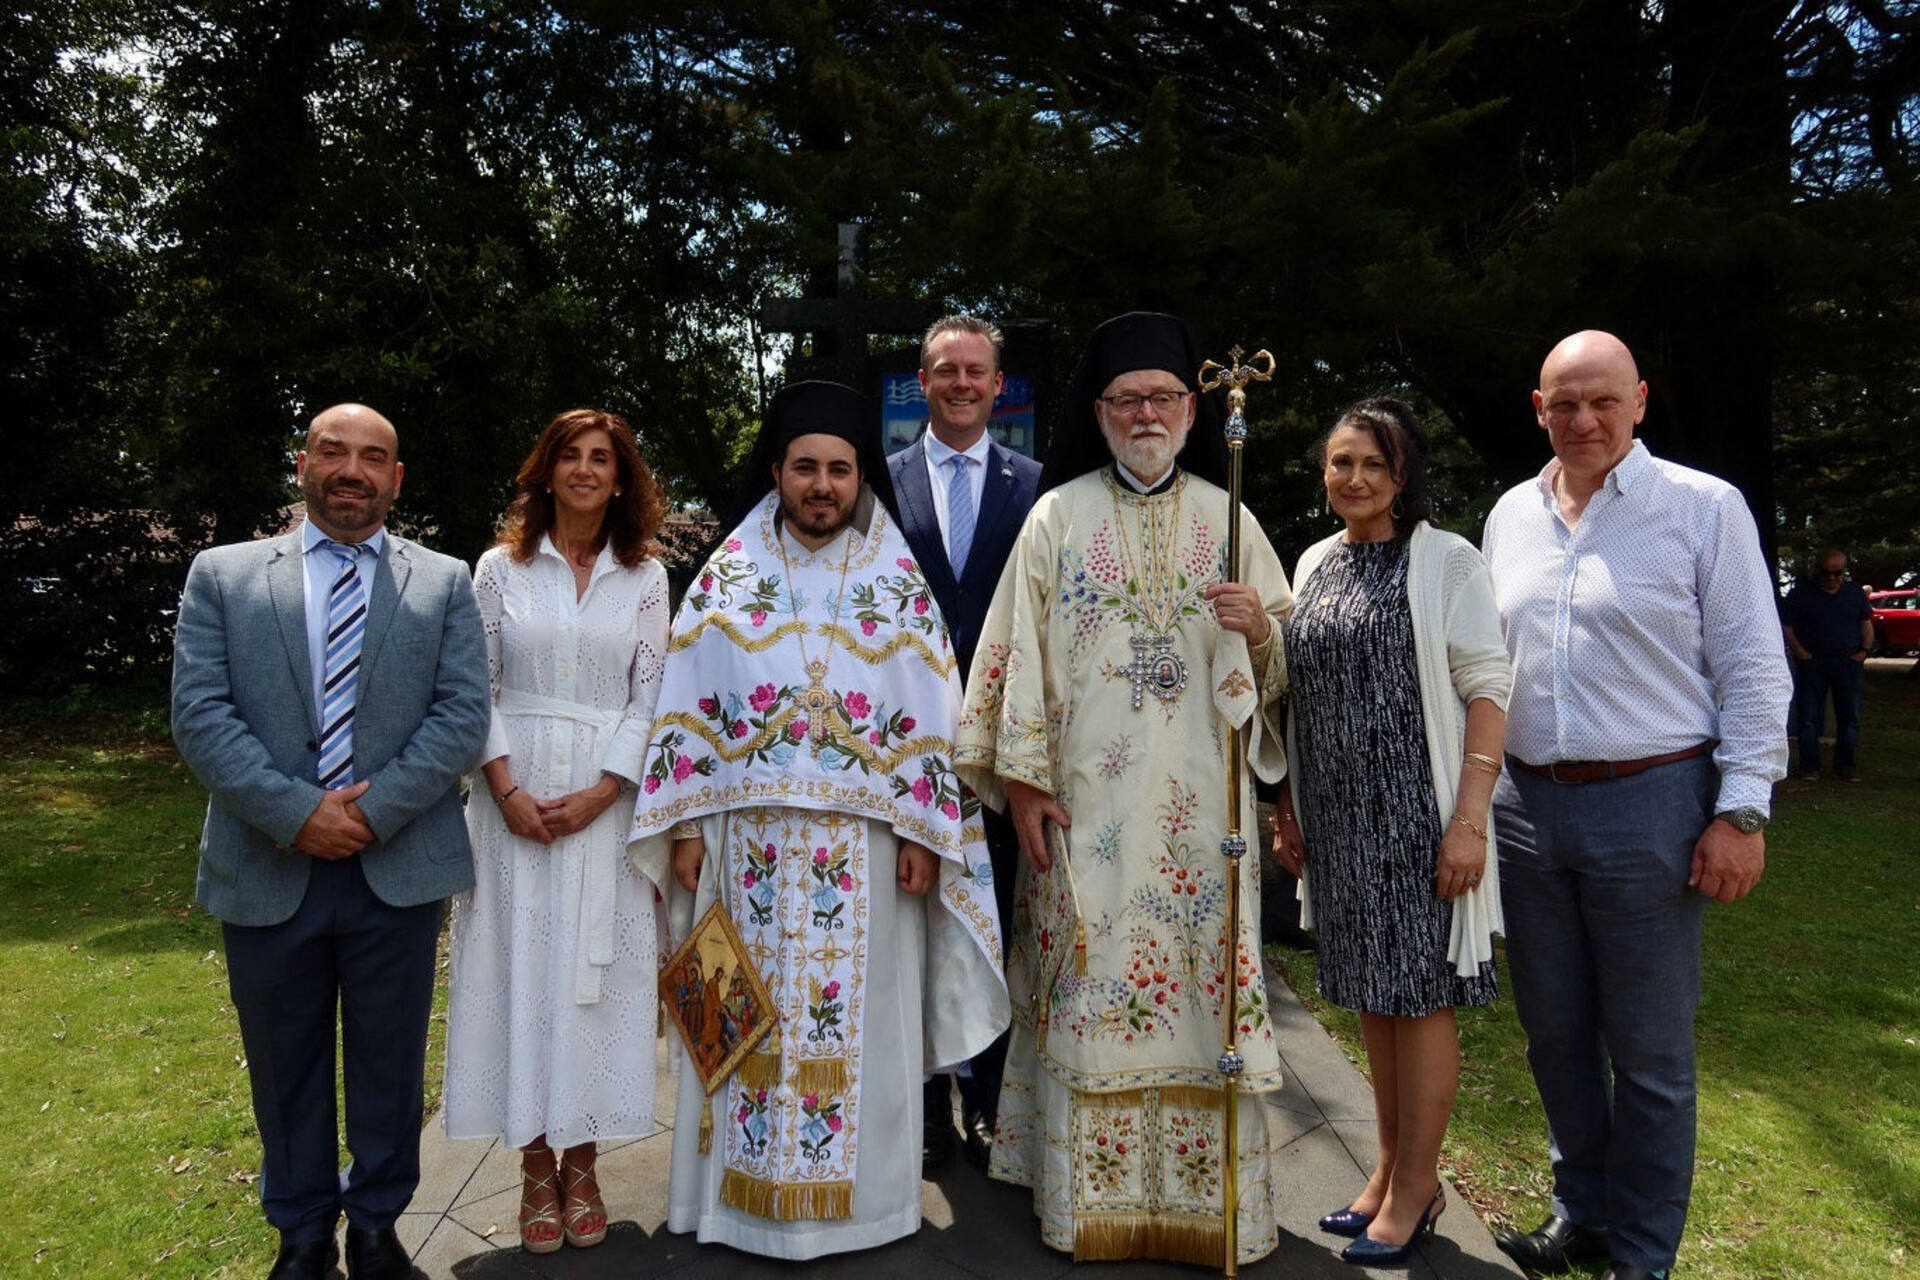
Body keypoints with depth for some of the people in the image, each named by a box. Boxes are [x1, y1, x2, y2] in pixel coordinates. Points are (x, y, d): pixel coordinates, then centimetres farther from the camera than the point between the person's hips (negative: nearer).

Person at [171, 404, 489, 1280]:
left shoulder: (444, 583, 4)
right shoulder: (221, 576, 5)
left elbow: (463, 715, -4)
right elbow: (198, 715, -4)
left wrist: (375, 811, -14)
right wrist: (296, 813, -15)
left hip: (398, 869, 0)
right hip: (268, 868, 1)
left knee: (389, 1064, 12)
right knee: (285, 1067, 15)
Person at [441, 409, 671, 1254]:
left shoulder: (644, 577, 4)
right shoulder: (501, 567, 3)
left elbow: (651, 699, 0)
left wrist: (598, 795, -10)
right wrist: (507, 791, -10)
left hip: (607, 801, 0)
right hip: (515, 797, 0)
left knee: (597, 974, 4)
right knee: (522, 968, 4)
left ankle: (582, 1161, 19)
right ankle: (537, 1165, 18)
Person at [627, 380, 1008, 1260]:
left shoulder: (898, 580, 4)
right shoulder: (729, 575, 5)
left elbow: (930, 717, 0)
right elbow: (689, 705, 3)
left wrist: (922, 831, -6)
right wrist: (685, 824, -2)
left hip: (863, 844, 0)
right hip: (751, 836, 1)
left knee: (856, 1019, 6)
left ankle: (849, 1196, 22)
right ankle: (748, 1194, 24)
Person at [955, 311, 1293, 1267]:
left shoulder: (1228, 519, 9)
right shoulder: (1056, 516, 4)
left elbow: (1283, 665, 11)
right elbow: (1017, 652, 1)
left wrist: (1258, 628, -12)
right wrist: (1021, 780, -4)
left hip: (1199, 802, 2)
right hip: (1084, 802, -1)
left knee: (1201, 980, 4)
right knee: (1089, 990, 3)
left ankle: (1206, 1199, 20)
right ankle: (1092, 1199, 19)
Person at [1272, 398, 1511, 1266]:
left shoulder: (1447, 561, -5)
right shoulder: (1314, 564, 11)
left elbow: (1486, 691, -10)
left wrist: (1469, 819, -17)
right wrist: (1288, 811, 12)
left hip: (1418, 814, -5)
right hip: (1338, 819, 6)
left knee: (1419, 992, 3)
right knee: (1371, 993, 14)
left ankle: (1415, 1184, 19)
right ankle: (1390, 1167, 29)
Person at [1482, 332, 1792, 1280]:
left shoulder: (1705, 507, -4)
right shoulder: (1511, 515, 10)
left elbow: (1752, 670, -5)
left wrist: (1741, 811, -11)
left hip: (1650, 804, -4)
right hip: (1526, 807, 5)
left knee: (1649, 1049, 6)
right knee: (1553, 1029, 15)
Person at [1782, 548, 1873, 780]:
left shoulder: (1856, 593, 10)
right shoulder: (1801, 593, 2)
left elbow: (1867, 624, 16)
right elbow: (1786, 626, 2)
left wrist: (1865, 650, 1)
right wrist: (1798, 651, -9)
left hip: (1849, 663, 2)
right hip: (1812, 663, -2)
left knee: (1850, 718, 4)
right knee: (1809, 718, -1)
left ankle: (1845, 767, 11)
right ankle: (1810, 766, 5)